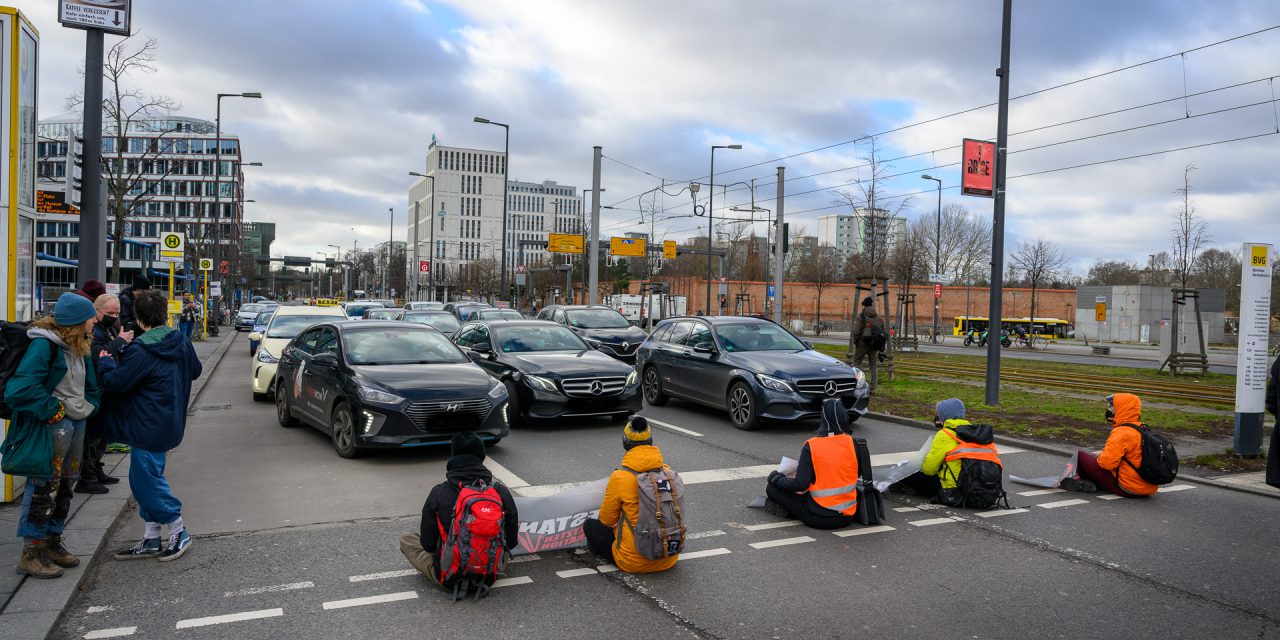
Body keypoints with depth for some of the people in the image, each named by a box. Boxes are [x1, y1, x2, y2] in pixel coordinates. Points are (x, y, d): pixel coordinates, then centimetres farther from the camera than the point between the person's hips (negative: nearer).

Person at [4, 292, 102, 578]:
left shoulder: (78, 346, 10)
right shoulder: (44, 345, -17)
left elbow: (91, 385, 21)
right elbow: (20, 390, -25)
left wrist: (88, 408, 6)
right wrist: (52, 411, -18)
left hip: (76, 424, 9)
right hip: (52, 426, -9)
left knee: (64, 487, 16)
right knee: (44, 488, -3)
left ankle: (52, 542, 29)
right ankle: (31, 554, 8)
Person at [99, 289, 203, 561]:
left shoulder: (141, 351, -19)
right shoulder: (181, 343, 6)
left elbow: (116, 384, -15)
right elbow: (195, 370, 20)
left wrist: (106, 362, 2)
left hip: (149, 429, -9)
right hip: (169, 423, 9)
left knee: (146, 480, 1)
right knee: (144, 479, 16)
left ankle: (179, 533, 9)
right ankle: (150, 540, 21)